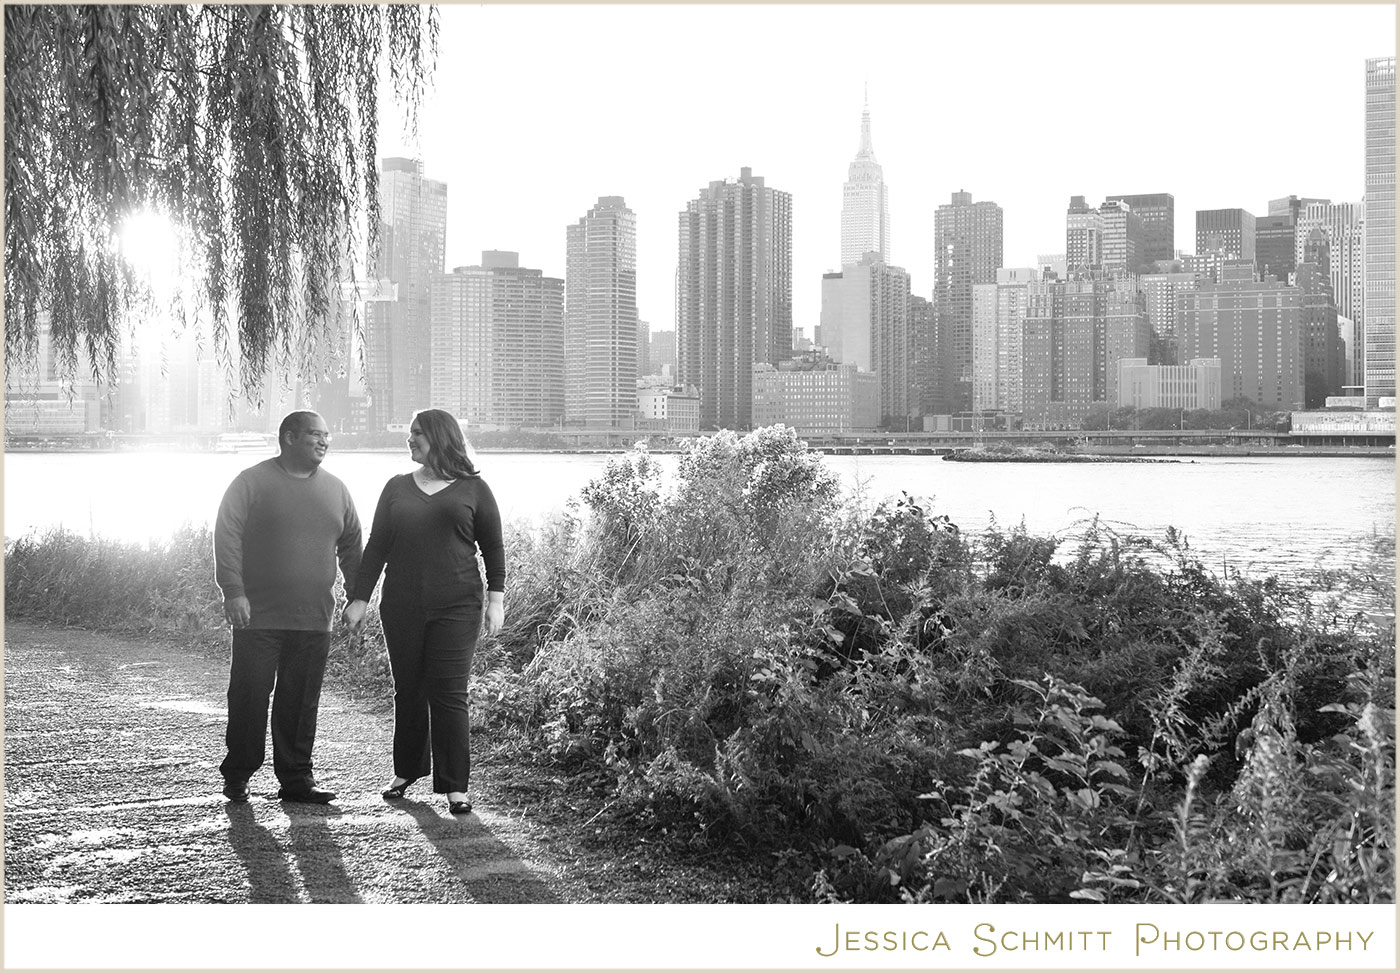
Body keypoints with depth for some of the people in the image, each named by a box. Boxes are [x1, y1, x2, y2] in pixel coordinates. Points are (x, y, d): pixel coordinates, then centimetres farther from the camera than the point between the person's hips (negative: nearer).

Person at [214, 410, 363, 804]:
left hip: (314, 620, 4)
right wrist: (233, 591, -15)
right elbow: (227, 537, -6)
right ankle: (236, 776, 13)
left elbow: (351, 546, 19)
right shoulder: (252, 483, -1)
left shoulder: (335, 490, 14)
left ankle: (296, 779, 12)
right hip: (258, 616, -4)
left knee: (301, 702, 5)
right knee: (249, 696, 0)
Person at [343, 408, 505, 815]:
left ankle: (455, 786, 0)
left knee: (449, 693, -6)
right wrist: (359, 598, 4)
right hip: (402, 606, 3)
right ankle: (406, 771, 24)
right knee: (408, 690, 9)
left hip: (456, 607, -3)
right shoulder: (397, 488, 11)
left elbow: (493, 547, 6)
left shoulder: (472, 489, 4)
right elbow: (376, 546, 10)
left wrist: (496, 598, -2)